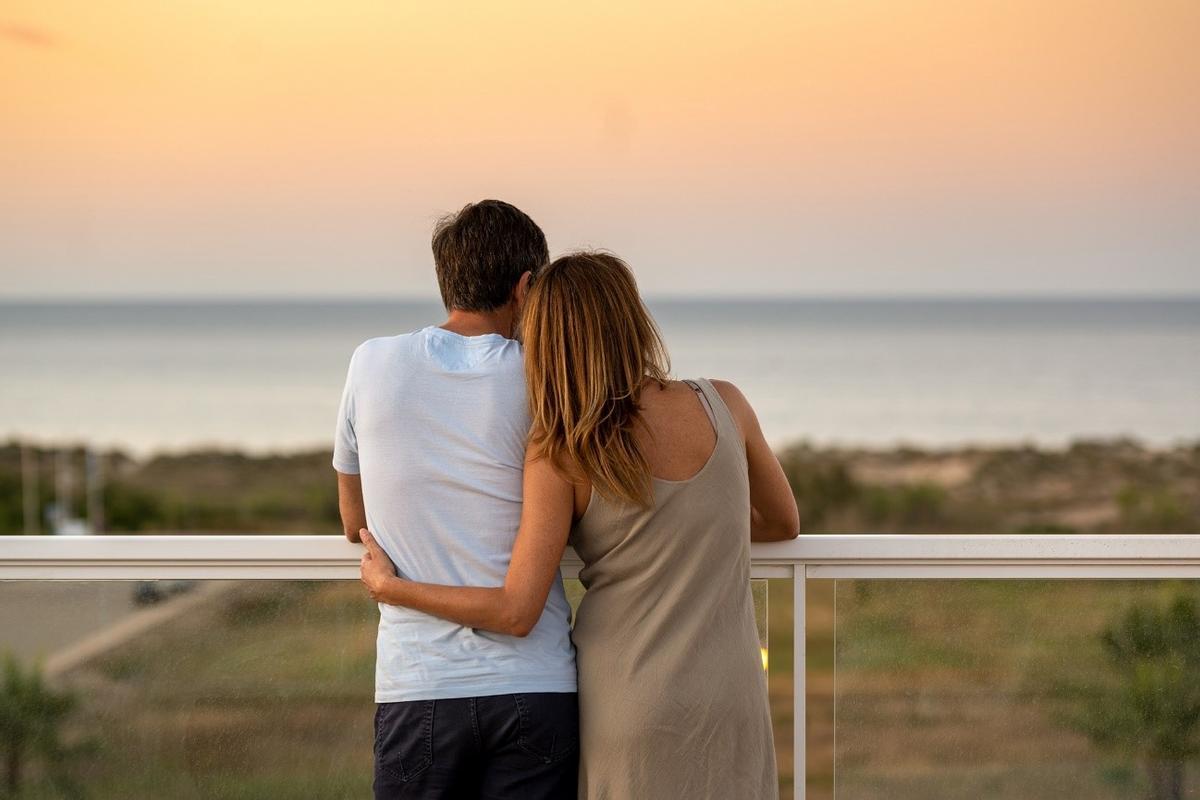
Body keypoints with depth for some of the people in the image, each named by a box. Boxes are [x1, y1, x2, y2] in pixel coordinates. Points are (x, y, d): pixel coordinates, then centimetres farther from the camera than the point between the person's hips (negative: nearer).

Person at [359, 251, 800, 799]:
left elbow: (516, 612, -12)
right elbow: (783, 523, 13)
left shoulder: (558, 456, -10)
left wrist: (390, 587, 1)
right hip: (730, 698, 2)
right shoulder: (724, 406, -3)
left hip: (627, 707, -2)